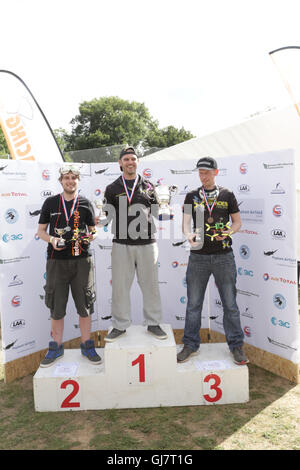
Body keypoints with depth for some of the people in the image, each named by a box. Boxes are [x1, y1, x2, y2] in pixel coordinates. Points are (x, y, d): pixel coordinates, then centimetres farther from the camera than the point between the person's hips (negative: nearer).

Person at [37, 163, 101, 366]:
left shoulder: (85, 203, 7)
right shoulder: (51, 202, 7)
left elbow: (93, 229, 13)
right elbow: (41, 230, 10)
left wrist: (92, 236, -10)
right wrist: (51, 239, -10)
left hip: (81, 260, 0)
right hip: (57, 260, 0)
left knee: (85, 305, 5)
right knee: (56, 307, 6)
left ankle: (87, 346, 21)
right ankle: (56, 348, 23)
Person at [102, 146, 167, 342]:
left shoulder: (148, 187, 11)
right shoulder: (112, 189, 9)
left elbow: (156, 212, 14)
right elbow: (107, 216, 11)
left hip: (146, 243, 1)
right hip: (121, 244, 0)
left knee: (150, 284, 7)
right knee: (120, 285, 5)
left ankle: (153, 323, 22)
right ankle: (120, 325, 20)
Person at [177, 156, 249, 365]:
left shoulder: (227, 195, 8)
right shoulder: (192, 196, 8)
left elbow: (237, 222, 11)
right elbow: (186, 222, -1)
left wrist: (228, 232, -11)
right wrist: (189, 235, -23)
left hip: (224, 256, 0)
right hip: (198, 256, 1)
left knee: (230, 303, 6)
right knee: (193, 303, 7)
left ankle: (236, 346, 19)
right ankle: (190, 345, 21)